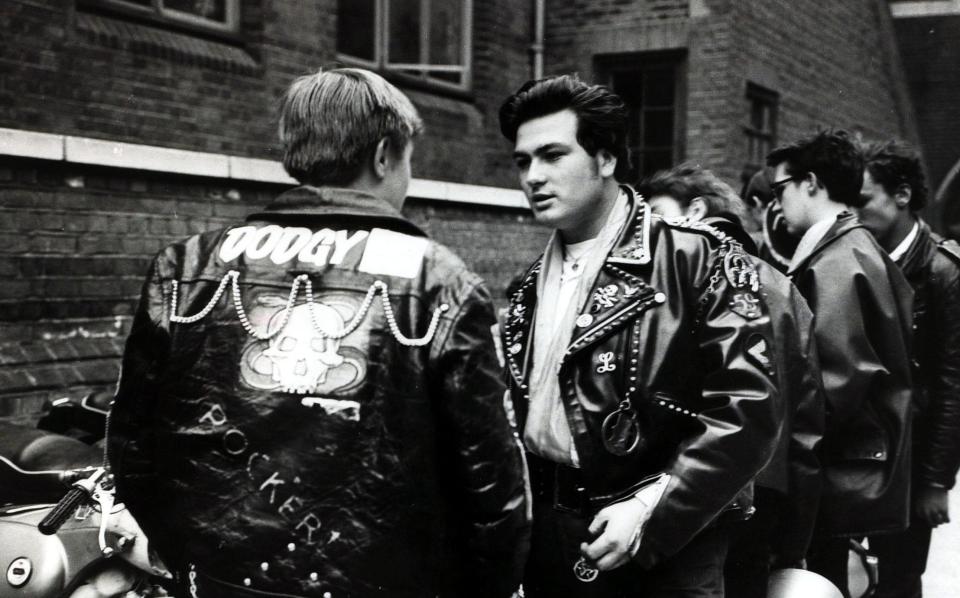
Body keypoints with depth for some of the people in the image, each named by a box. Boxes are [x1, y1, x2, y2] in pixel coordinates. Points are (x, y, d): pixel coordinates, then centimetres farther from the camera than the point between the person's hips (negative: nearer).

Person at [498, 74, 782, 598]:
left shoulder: (698, 260, -9)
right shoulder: (534, 284, 10)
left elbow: (749, 409, -16)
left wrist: (651, 510, -20)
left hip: (659, 552, -5)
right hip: (545, 539, 6)